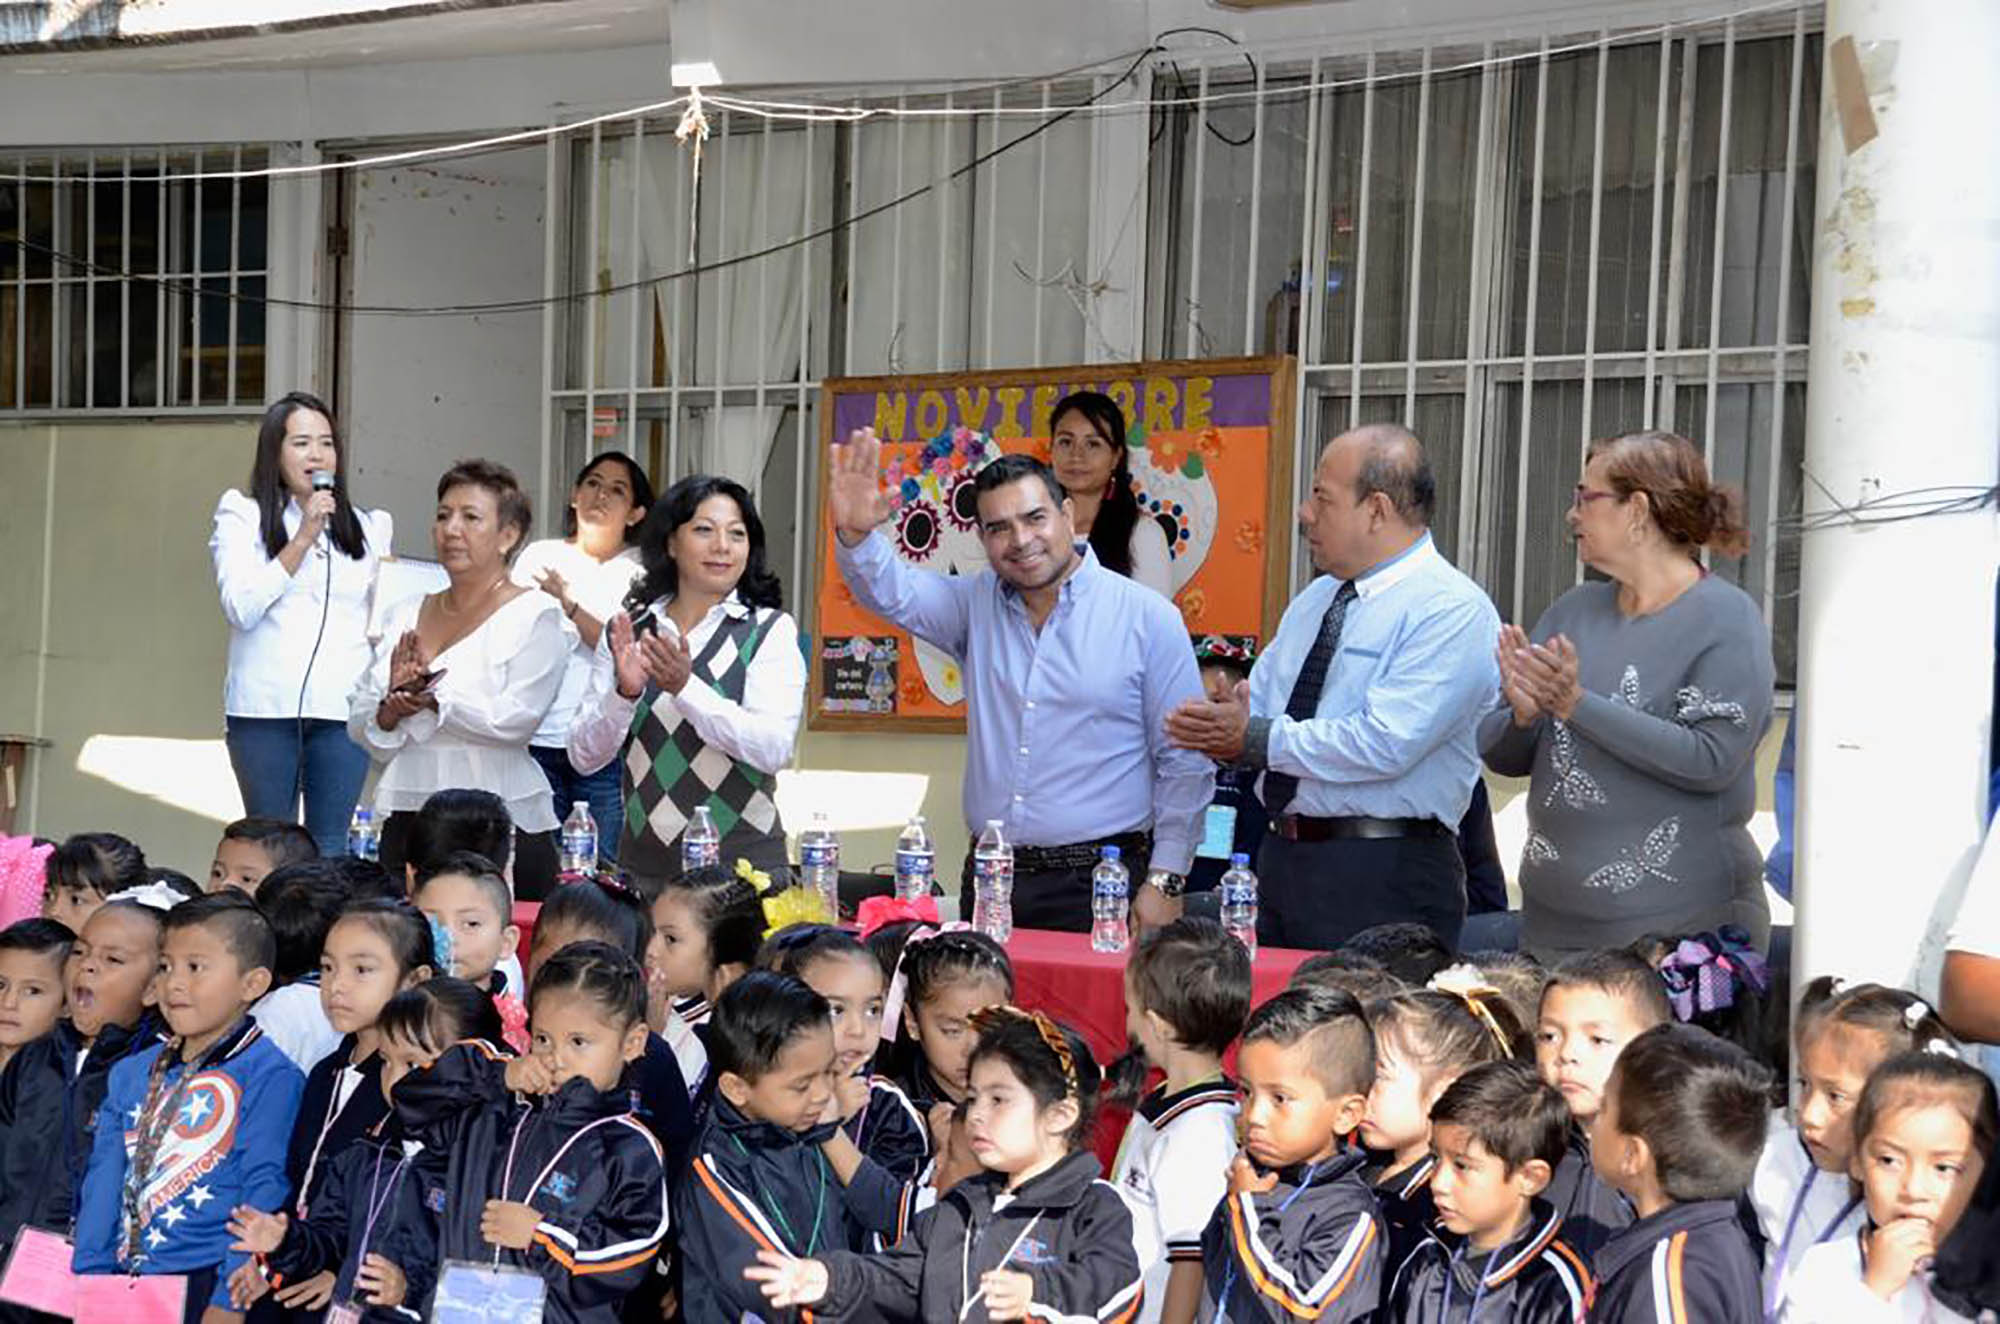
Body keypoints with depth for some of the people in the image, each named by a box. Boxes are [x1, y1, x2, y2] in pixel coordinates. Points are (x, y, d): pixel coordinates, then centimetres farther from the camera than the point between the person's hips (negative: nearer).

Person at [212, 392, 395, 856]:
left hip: (343, 709, 2)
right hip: (266, 707, -2)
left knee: (331, 847, 0)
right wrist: (302, 540, -9)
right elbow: (241, 606, -7)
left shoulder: (367, 527, 16)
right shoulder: (243, 517, 6)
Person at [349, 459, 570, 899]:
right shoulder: (403, 615, 16)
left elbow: (516, 719, -13)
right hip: (407, 824, 5)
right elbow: (359, 724, 12)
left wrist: (432, 697, -12)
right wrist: (391, 710, -9)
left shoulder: (535, 617, -1)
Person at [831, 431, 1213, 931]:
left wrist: (1166, 881, -8)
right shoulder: (978, 605, 11)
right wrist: (855, 534, -24)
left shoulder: (1147, 617, -2)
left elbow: (1183, 762, -2)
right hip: (989, 879, 4)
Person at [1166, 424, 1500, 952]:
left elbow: (1384, 745, -21)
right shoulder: (1316, 599, 17)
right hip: (1281, 860, 8)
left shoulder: (1453, 611, -11)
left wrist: (1256, 740, -15)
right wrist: (1222, 728, -7)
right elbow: (1257, 704, 17)